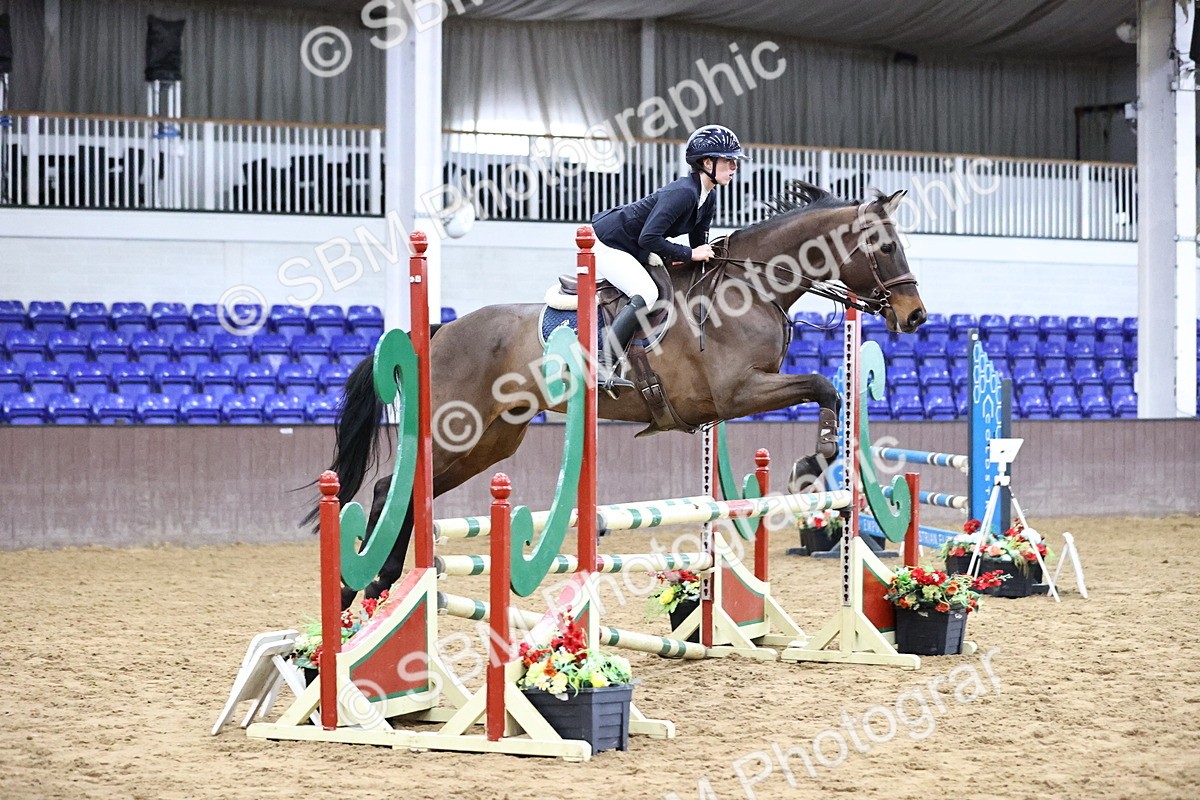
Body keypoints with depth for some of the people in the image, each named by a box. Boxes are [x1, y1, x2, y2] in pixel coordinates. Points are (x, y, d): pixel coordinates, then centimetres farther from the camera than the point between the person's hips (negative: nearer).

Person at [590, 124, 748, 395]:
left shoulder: (708, 200, 3)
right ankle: (604, 369, -30)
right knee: (647, 294, -27)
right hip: (606, 242, -10)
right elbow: (649, 239, -31)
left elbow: (699, 245, 15)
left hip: (633, 249, 10)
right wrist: (690, 254, -25)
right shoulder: (683, 193, -27)